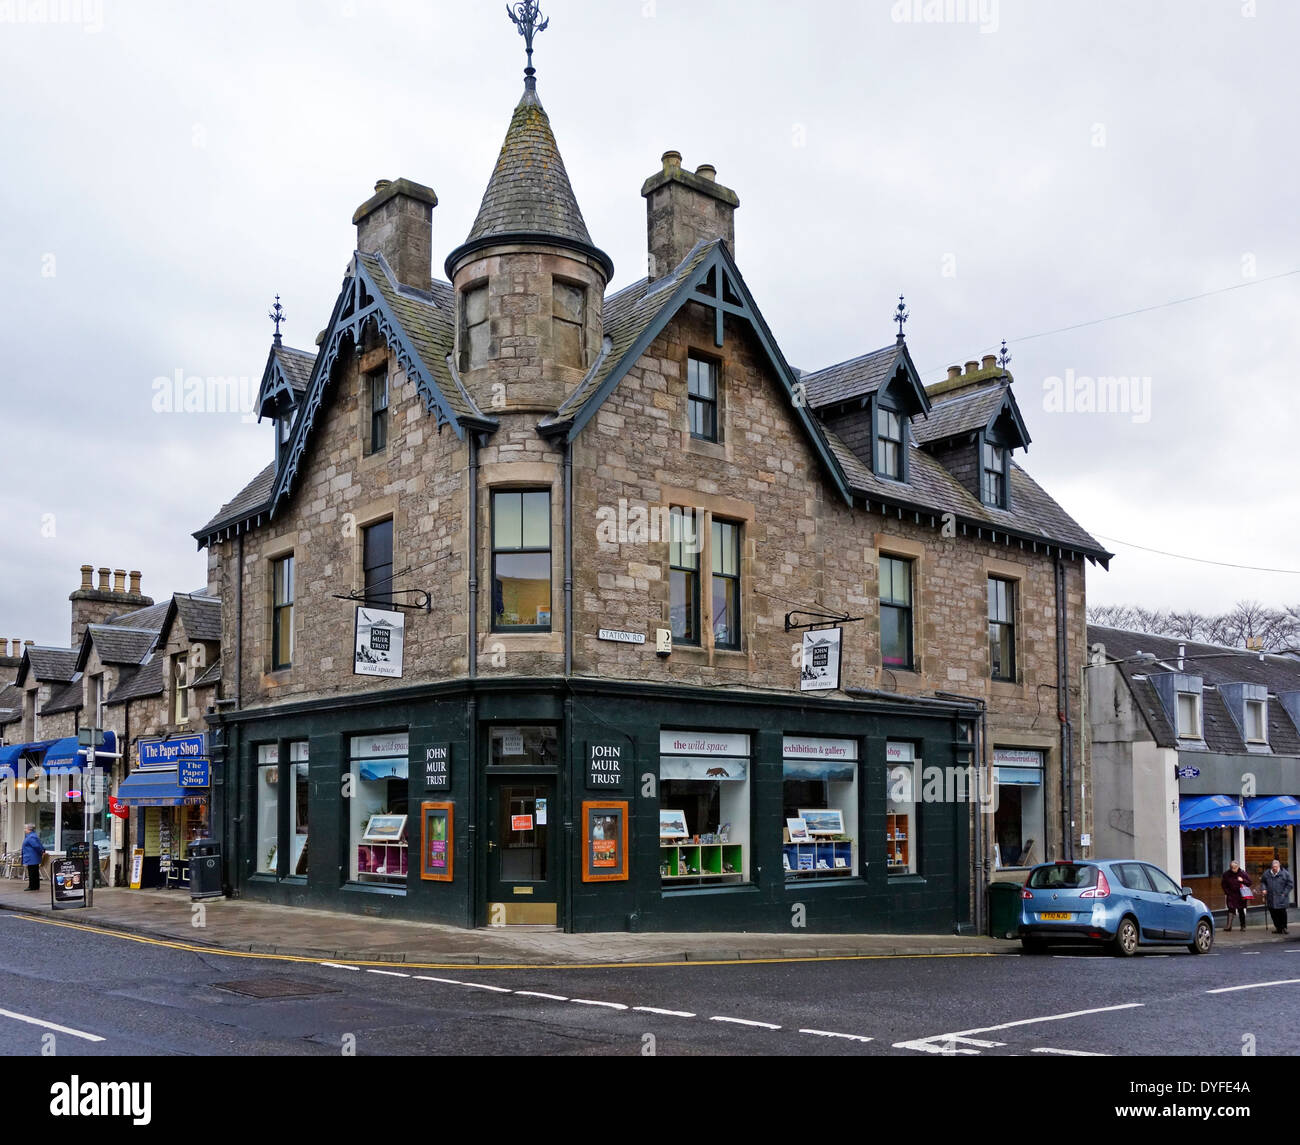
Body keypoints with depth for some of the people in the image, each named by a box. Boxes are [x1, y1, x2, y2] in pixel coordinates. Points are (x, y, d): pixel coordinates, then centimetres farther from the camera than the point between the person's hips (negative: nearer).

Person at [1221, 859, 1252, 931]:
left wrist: (1243, 880, -15)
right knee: (1230, 910, -7)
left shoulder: (1243, 873, -4)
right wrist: (1226, 893, 1)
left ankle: (1243, 926, 22)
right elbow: (1224, 885, 8)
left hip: (1241, 895, 0)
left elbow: (1249, 882, 3)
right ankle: (1229, 926, -9)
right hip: (1231, 895, 0)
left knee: (1241, 910, 9)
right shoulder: (1226, 874, -2)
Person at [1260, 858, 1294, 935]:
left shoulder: (1285, 873, -5)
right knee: (1273, 913, 4)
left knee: (1282, 912, -3)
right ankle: (1278, 927, 15)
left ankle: (1283, 928, 11)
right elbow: (1262, 881, 22)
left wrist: (1285, 893, -6)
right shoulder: (1267, 873, 5)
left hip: (1281, 898, -3)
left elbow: (1290, 883, -1)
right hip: (1271, 898, 3)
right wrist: (1264, 889, 6)